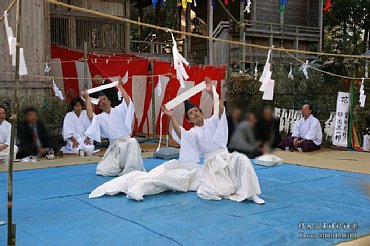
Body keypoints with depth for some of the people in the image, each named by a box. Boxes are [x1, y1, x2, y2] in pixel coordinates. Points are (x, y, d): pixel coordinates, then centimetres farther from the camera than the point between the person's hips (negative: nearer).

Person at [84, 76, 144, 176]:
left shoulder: (118, 110, 10)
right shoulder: (100, 117, 13)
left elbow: (128, 102, -8)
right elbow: (91, 116, -9)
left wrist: (120, 87, -5)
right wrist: (87, 99, -3)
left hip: (126, 142, -2)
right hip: (113, 147, 3)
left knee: (132, 142, -41)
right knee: (103, 171, -12)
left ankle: (130, 171, -23)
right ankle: (121, 168, 17)